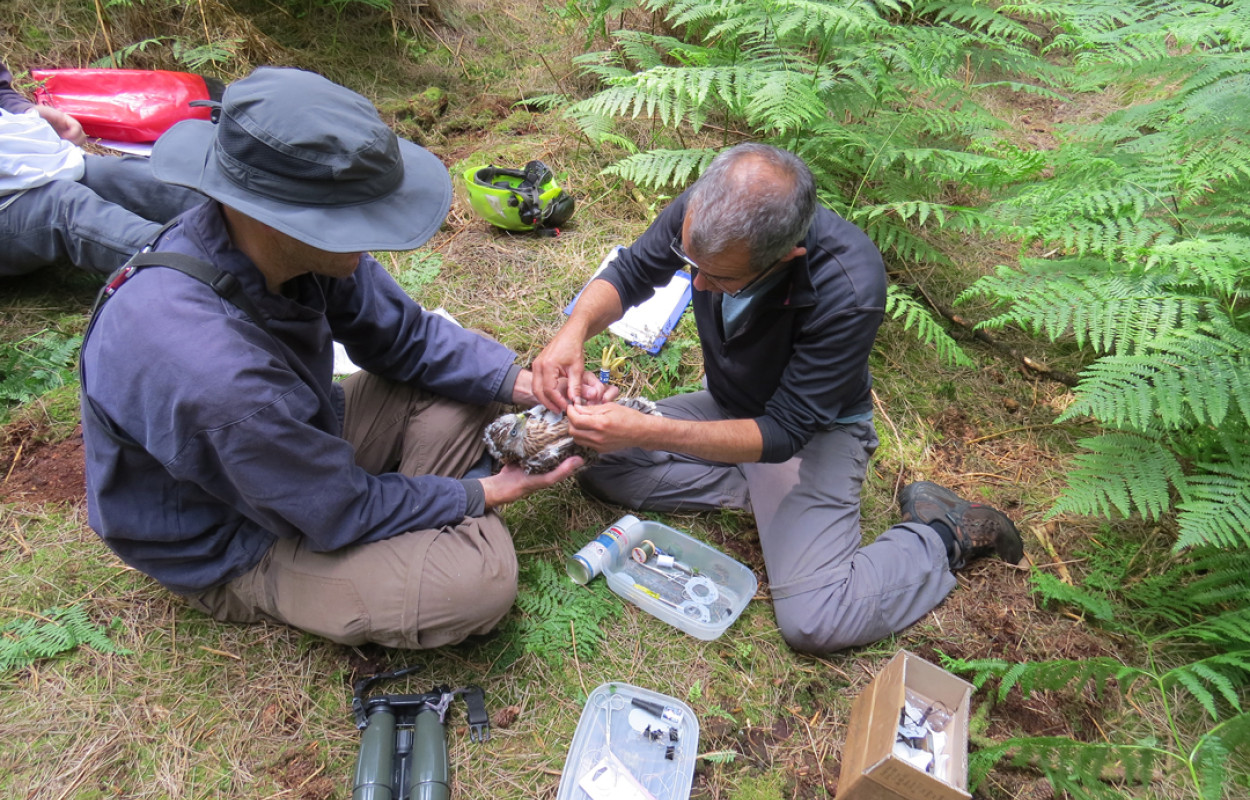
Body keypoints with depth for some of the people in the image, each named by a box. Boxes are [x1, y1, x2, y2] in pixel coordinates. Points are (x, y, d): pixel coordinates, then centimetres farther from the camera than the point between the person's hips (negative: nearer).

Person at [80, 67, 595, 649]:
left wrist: (522, 382, -16)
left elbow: (404, 335, -4)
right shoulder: (211, 373, -41)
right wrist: (484, 493, -15)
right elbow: (341, 513, -26)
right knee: (480, 578, -25)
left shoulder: (288, 240, -19)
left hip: (302, 440, 7)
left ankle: (417, 521, 1)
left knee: (465, 382, -3)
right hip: (235, 551, -7)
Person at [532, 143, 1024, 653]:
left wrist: (644, 432, -39)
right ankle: (756, 489, 1)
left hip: (815, 432, -5)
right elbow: (631, 273, -6)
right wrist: (575, 329, -28)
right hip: (727, 406, 6)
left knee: (814, 622, -21)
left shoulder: (848, 290, -37)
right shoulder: (703, 211, -23)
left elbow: (784, 431, -31)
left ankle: (945, 533, 5)